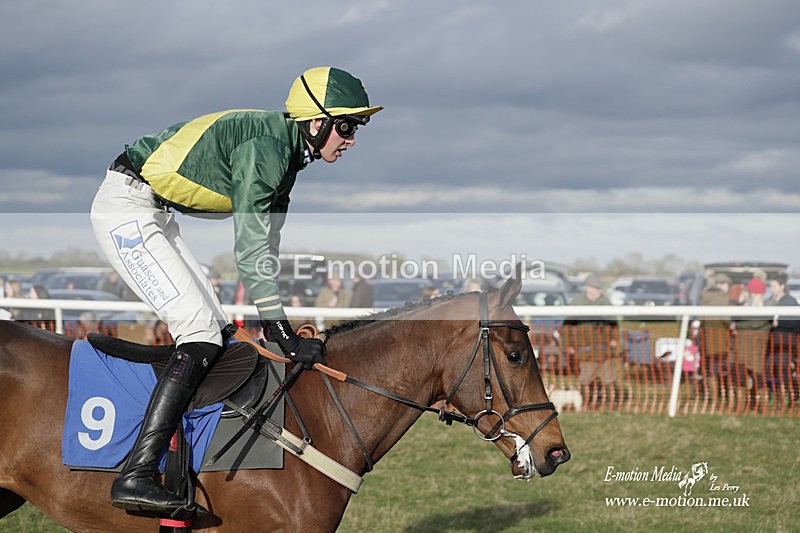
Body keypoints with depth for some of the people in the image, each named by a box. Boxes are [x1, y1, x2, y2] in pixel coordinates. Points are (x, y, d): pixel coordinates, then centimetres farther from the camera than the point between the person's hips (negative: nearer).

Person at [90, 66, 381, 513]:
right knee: (201, 333, -17)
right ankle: (136, 475, -23)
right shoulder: (264, 147, -21)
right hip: (126, 210, -10)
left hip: (154, 215, 10)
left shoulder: (285, 152, 9)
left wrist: (277, 322, 11)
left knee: (215, 327, 9)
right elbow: (250, 249, -24)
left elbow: (267, 245, 15)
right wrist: (285, 335, -24)